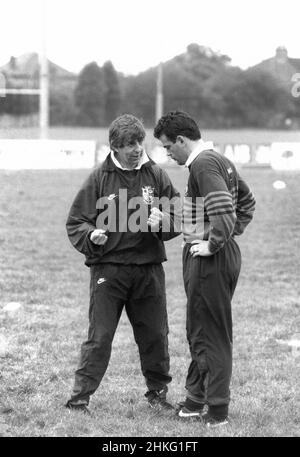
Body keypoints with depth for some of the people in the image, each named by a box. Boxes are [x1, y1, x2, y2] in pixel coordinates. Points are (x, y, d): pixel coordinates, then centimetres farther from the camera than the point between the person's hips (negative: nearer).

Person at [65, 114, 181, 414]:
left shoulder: (156, 176, 4)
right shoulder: (99, 178, -2)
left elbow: (178, 217, 6)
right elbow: (75, 222, 0)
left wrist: (162, 222, -15)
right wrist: (90, 236, -20)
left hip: (149, 268, 3)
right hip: (108, 268, -2)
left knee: (155, 335, 10)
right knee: (99, 337, -4)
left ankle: (158, 392, 27)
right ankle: (79, 398, 3)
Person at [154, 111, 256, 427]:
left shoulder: (203, 163, -16)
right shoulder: (221, 161, 15)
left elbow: (222, 208, -29)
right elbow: (247, 201, 26)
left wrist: (213, 244, -19)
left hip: (209, 259, -10)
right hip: (227, 254, 10)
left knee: (211, 335, -3)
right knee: (200, 332, 17)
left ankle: (217, 409, 3)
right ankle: (196, 400, 25)